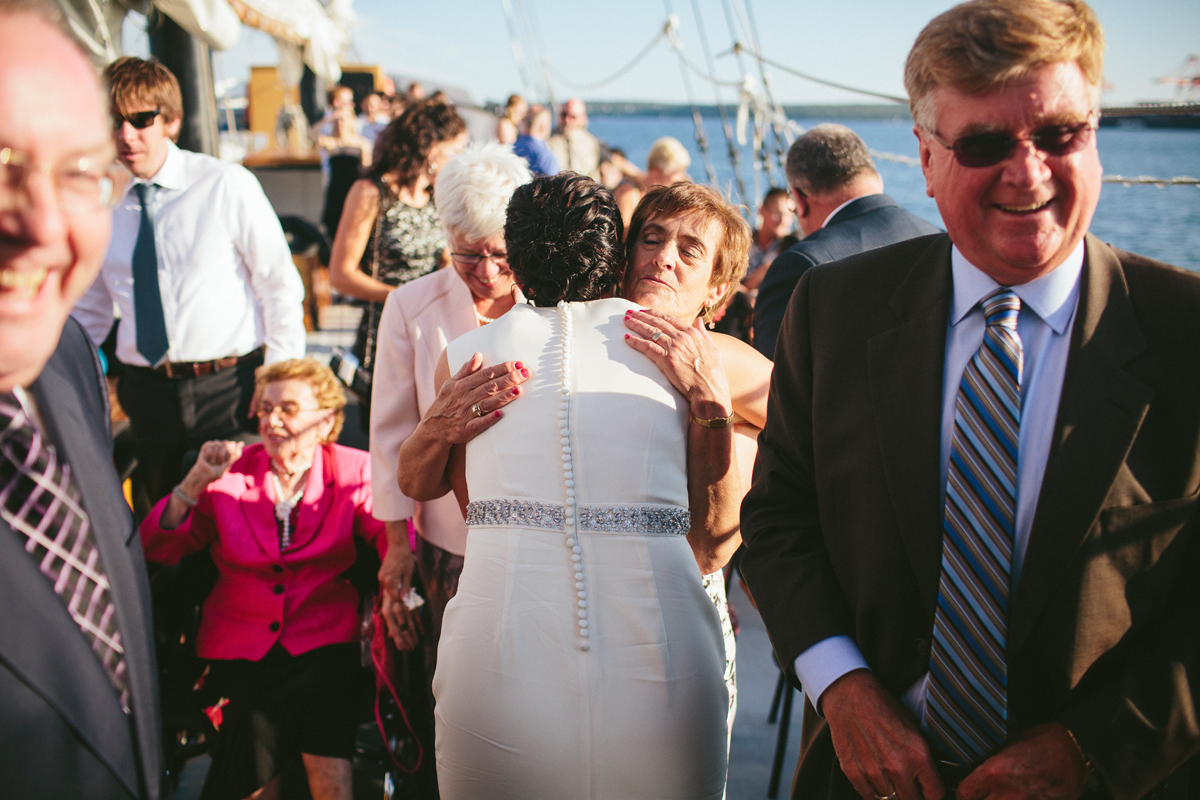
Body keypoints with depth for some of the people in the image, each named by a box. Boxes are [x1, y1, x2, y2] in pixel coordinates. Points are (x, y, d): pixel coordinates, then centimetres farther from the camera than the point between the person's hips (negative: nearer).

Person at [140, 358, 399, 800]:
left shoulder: (354, 472, 4)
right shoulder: (229, 472, 7)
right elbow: (157, 549, 2)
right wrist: (197, 481, -10)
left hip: (322, 640, -1)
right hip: (241, 644, 1)